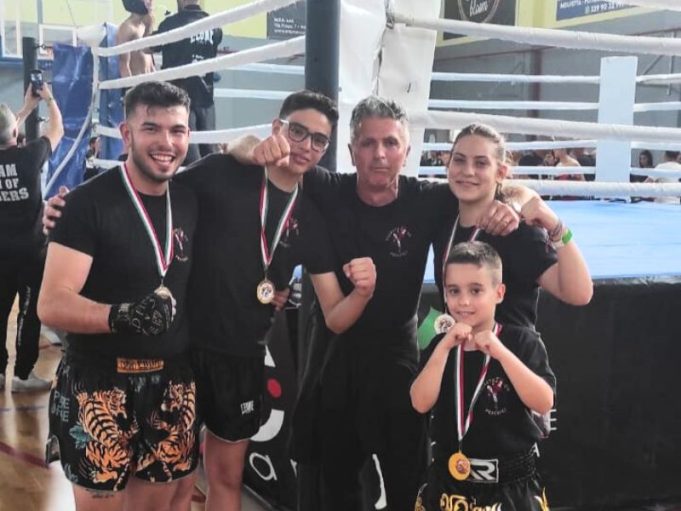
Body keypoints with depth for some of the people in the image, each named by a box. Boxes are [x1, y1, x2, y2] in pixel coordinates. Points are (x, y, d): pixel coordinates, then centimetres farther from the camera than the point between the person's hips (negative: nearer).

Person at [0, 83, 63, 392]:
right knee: (30, 312, 4)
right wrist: (48, 99, 15)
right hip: (30, 250, -5)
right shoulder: (29, 156, -16)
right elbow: (57, 130, 0)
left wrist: (27, 107, 25)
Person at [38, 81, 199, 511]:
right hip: (100, 385, -5)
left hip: (174, 382, 5)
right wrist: (121, 315, -37)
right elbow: (52, 305, -20)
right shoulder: (88, 202, -14)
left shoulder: (191, 201, 5)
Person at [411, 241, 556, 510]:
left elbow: (544, 403, -19)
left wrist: (500, 352, -27)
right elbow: (421, 404, -10)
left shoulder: (522, 340, -8)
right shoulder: (440, 345, 2)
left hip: (510, 486, -3)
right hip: (449, 483, 3)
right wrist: (444, 347, -19)